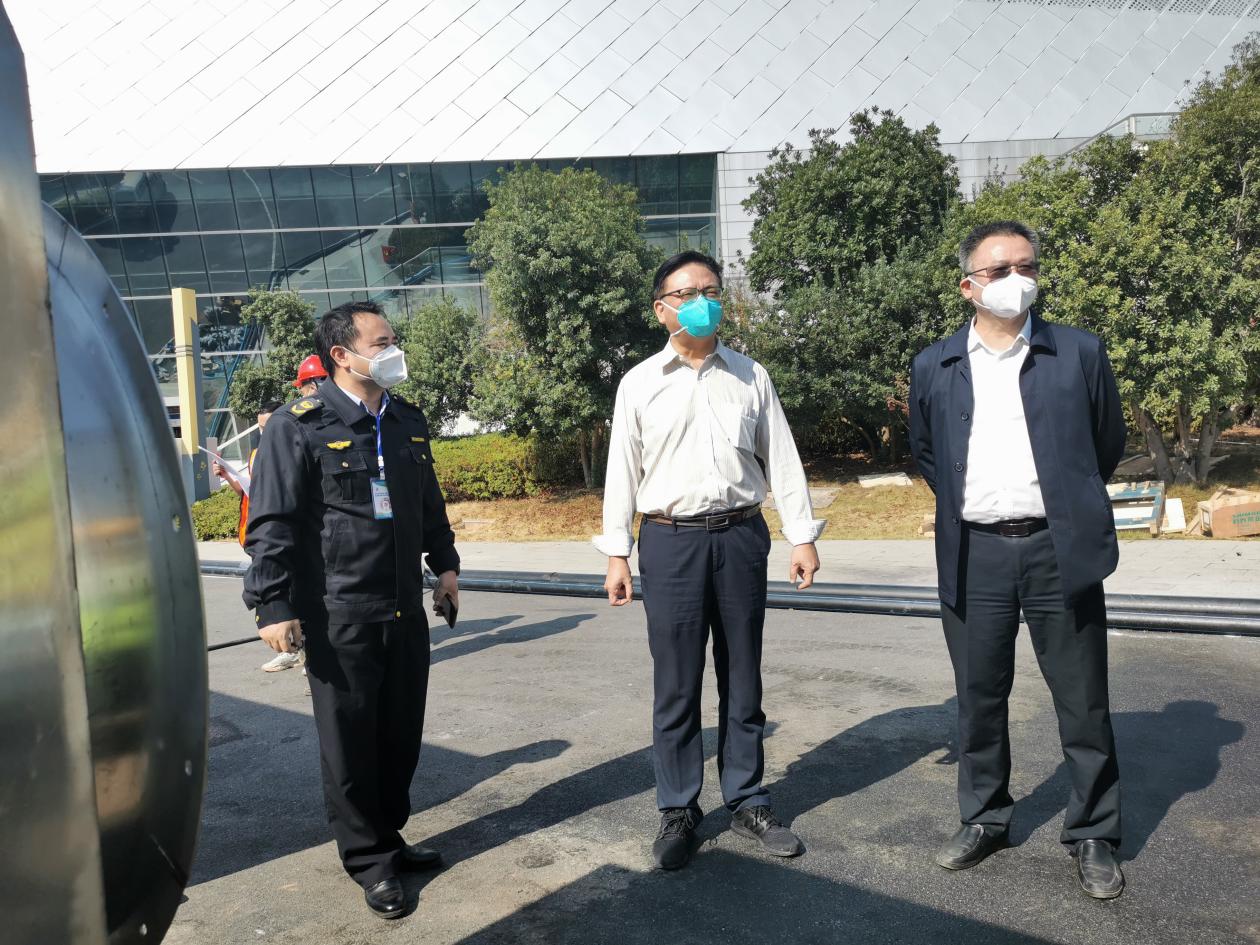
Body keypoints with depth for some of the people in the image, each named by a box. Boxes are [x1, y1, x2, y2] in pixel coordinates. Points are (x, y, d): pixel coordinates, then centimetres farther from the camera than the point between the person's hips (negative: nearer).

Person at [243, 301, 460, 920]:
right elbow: (271, 524, -11)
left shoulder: (407, 421, 12)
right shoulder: (299, 426, -9)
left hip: (405, 608, 6)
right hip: (338, 617, -6)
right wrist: (273, 606, -14)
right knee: (351, 741, 6)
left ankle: (389, 835, 32)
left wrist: (444, 564, 21)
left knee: (402, 734, 14)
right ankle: (369, 859, 22)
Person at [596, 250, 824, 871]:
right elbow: (622, 472, 3)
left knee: (742, 679, 11)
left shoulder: (751, 377, 8)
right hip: (670, 541, -1)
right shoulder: (640, 383, 3)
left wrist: (803, 536, 2)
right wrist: (616, 553, 0)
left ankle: (747, 802, 26)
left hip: (740, 536, 2)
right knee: (676, 685, 5)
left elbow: (782, 459, 7)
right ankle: (678, 812, 19)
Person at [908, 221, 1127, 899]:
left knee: (1082, 702, 7)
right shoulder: (934, 367, 5)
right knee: (979, 697, 12)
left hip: (1059, 550, -1)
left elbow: (1108, 442, 12)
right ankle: (984, 819, 29)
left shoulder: (1079, 353, 2)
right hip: (974, 555, 1)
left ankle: (1093, 836, 24)